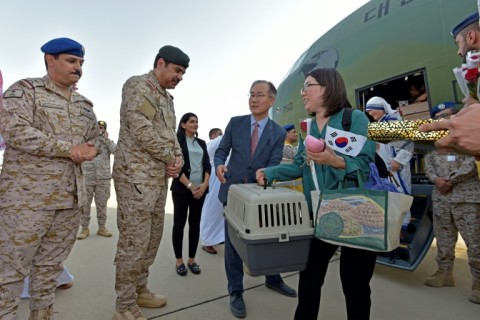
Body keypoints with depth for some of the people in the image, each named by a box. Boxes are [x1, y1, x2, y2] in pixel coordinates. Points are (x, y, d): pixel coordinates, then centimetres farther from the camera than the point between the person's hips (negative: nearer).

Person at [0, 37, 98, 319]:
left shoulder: (84, 104, 16)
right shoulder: (25, 90, -1)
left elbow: (94, 137, 22)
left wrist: (91, 148, -3)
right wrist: (69, 148, -16)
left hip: (71, 198, 6)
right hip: (28, 196, -5)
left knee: (51, 266, 15)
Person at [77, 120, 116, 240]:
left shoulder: (108, 142, 11)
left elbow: (117, 152, -8)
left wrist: (106, 140, -5)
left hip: (103, 178, 1)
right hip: (87, 178, -1)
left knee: (102, 204, 7)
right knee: (85, 204, 2)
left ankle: (102, 228, 16)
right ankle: (84, 229, 12)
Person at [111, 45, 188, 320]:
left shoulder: (167, 98, 20)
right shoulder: (138, 85, -7)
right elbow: (142, 131, -19)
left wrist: (178, 159, -1)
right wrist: (171, 158, -9)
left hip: (160, 177, 9)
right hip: (137, 176, -9)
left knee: (152, 237, 15)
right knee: (134, 241, -2)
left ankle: (140, 290, 31)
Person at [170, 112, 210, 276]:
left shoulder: (201, 143, 13)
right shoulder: (177, 141, -1)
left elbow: (207, 165, 8)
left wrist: (204, 184, -7)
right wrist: (190, 186, -15)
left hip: (200, 188, 4)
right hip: (182, 188, -4)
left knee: (195, 223, 8)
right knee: (179, 223, 3)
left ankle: (192, 259, 18)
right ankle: (179, 260, 15)